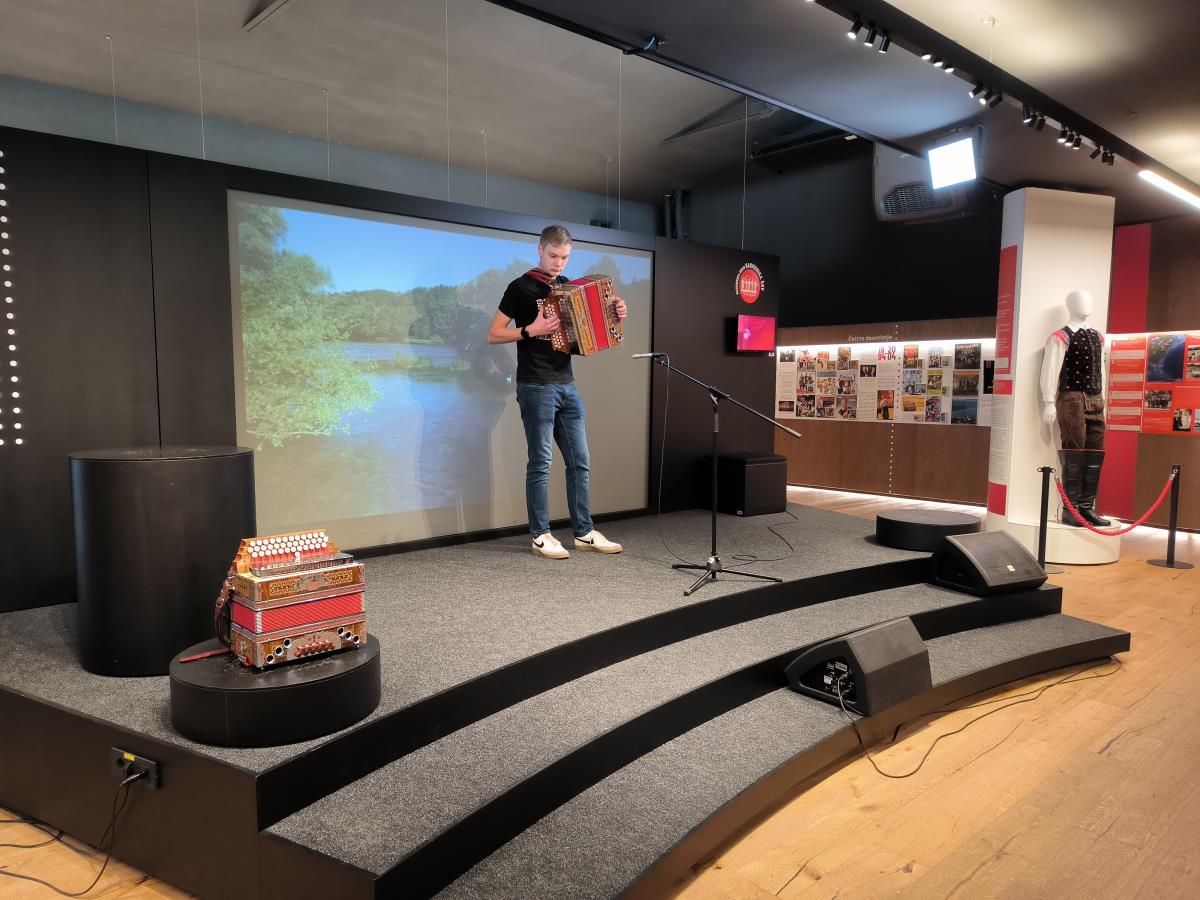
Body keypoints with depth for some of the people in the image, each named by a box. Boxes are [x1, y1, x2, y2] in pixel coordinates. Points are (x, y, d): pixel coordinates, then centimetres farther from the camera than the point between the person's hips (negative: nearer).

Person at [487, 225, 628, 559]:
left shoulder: (568, 287, 14)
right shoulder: (521, 287, -5)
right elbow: (493, 334, -6)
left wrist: (614, 317, 5)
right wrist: (531, 330, -19)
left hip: (567, 385, 7)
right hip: (536, 387, -7)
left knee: (579, 461, 8)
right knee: (541, 462, -2)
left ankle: (584, 532, 17)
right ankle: (541, 536, 8)